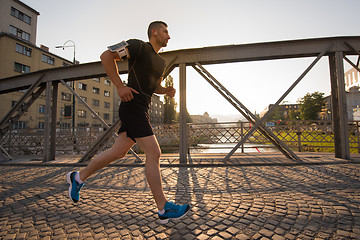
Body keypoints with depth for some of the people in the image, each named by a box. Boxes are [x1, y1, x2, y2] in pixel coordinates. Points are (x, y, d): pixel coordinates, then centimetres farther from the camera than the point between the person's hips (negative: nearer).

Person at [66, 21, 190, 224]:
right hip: (133, 107, -10)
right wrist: (120, 86, -17)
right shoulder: (138, 46, -3)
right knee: (154, 153, -12)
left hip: (142, 110, 10)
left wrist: (167, 91, 9)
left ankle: (79, 177, 33)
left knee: (119, 151, 13)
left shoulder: (161, 62, 23)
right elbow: (106, 56, -10)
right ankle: (164, 209, 0)